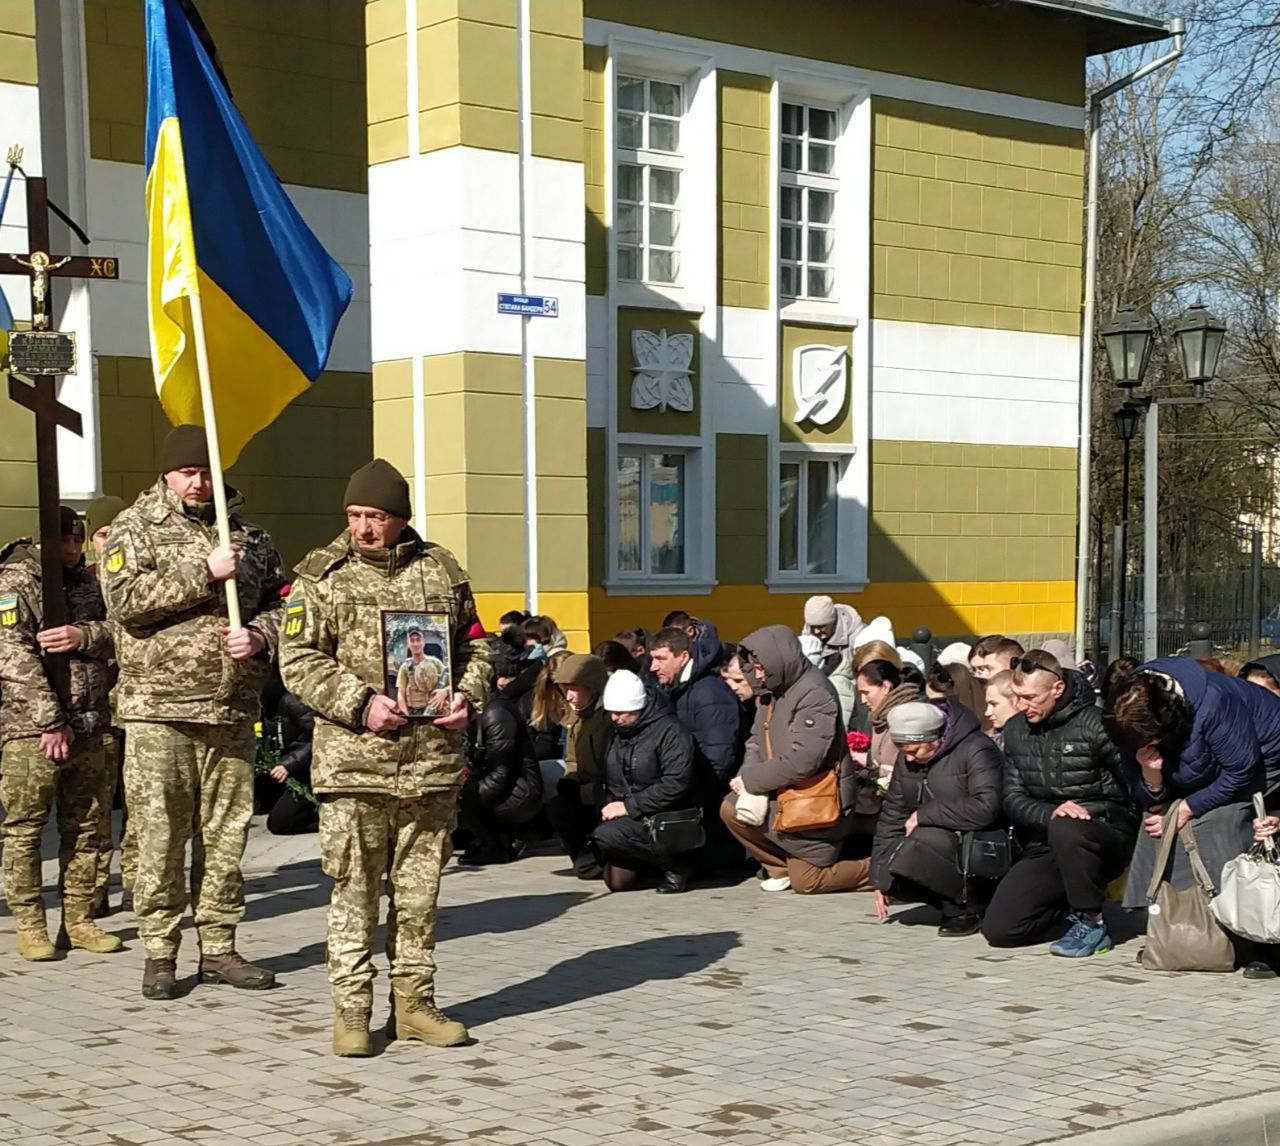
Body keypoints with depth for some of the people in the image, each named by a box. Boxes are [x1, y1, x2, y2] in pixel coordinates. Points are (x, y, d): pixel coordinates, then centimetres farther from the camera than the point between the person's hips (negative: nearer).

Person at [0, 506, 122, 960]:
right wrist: (51, 721, -17)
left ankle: (78, 920, 18)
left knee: (86, 827, 9)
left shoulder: (86, 581, 14)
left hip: (86, 724, 6)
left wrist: (84, 635, -17)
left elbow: (118, 633, 6)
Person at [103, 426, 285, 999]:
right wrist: (204, 573, -17)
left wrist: (259, 636, -4)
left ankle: (218, 946, 17)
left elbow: (278, 602, 18)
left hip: (234, 709, 4)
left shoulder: (248, 533, 13)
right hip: (160, 708, -4)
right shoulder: (135, 528, 1)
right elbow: (125, 598, -14)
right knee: (161, 834, -1)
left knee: (227, 833, 8)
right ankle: (160, 952, 7)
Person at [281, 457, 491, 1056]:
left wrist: (467, 694, 0)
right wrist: (361, 704, -15)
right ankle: (351, 1010, 9)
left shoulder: (441, 570, 9)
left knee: (419, 889, 10)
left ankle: (414, 1002, 20)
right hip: (352, 760, -3)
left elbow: (473, 645, 18)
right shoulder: (321, 575, 0)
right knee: (354, 890, 0)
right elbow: (299, 661, -4)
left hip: (433, 757, 3)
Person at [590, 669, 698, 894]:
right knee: (617, 881, -10)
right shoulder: (616, 733, 14)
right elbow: (608, 782, 20)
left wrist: (629, 806, -20)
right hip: (627, 819, 8)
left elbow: (676, 784, -21)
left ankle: (675, 865, -12)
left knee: (605, 836, -28)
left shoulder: (669, 730, -11)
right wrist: (608, 807, -2)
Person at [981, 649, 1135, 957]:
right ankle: (1073, 906, 17)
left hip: (1104, 834, -5)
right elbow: (1013, 800, 1)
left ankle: (1092, 924, -18)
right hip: (1046, 845, 6)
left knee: (1064, 830, -41)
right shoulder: (1016, 730, 7)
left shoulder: (1094, 723, -11)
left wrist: (1076, 816, -27)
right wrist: (1050, 813, -19)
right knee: (998, 928, -10)